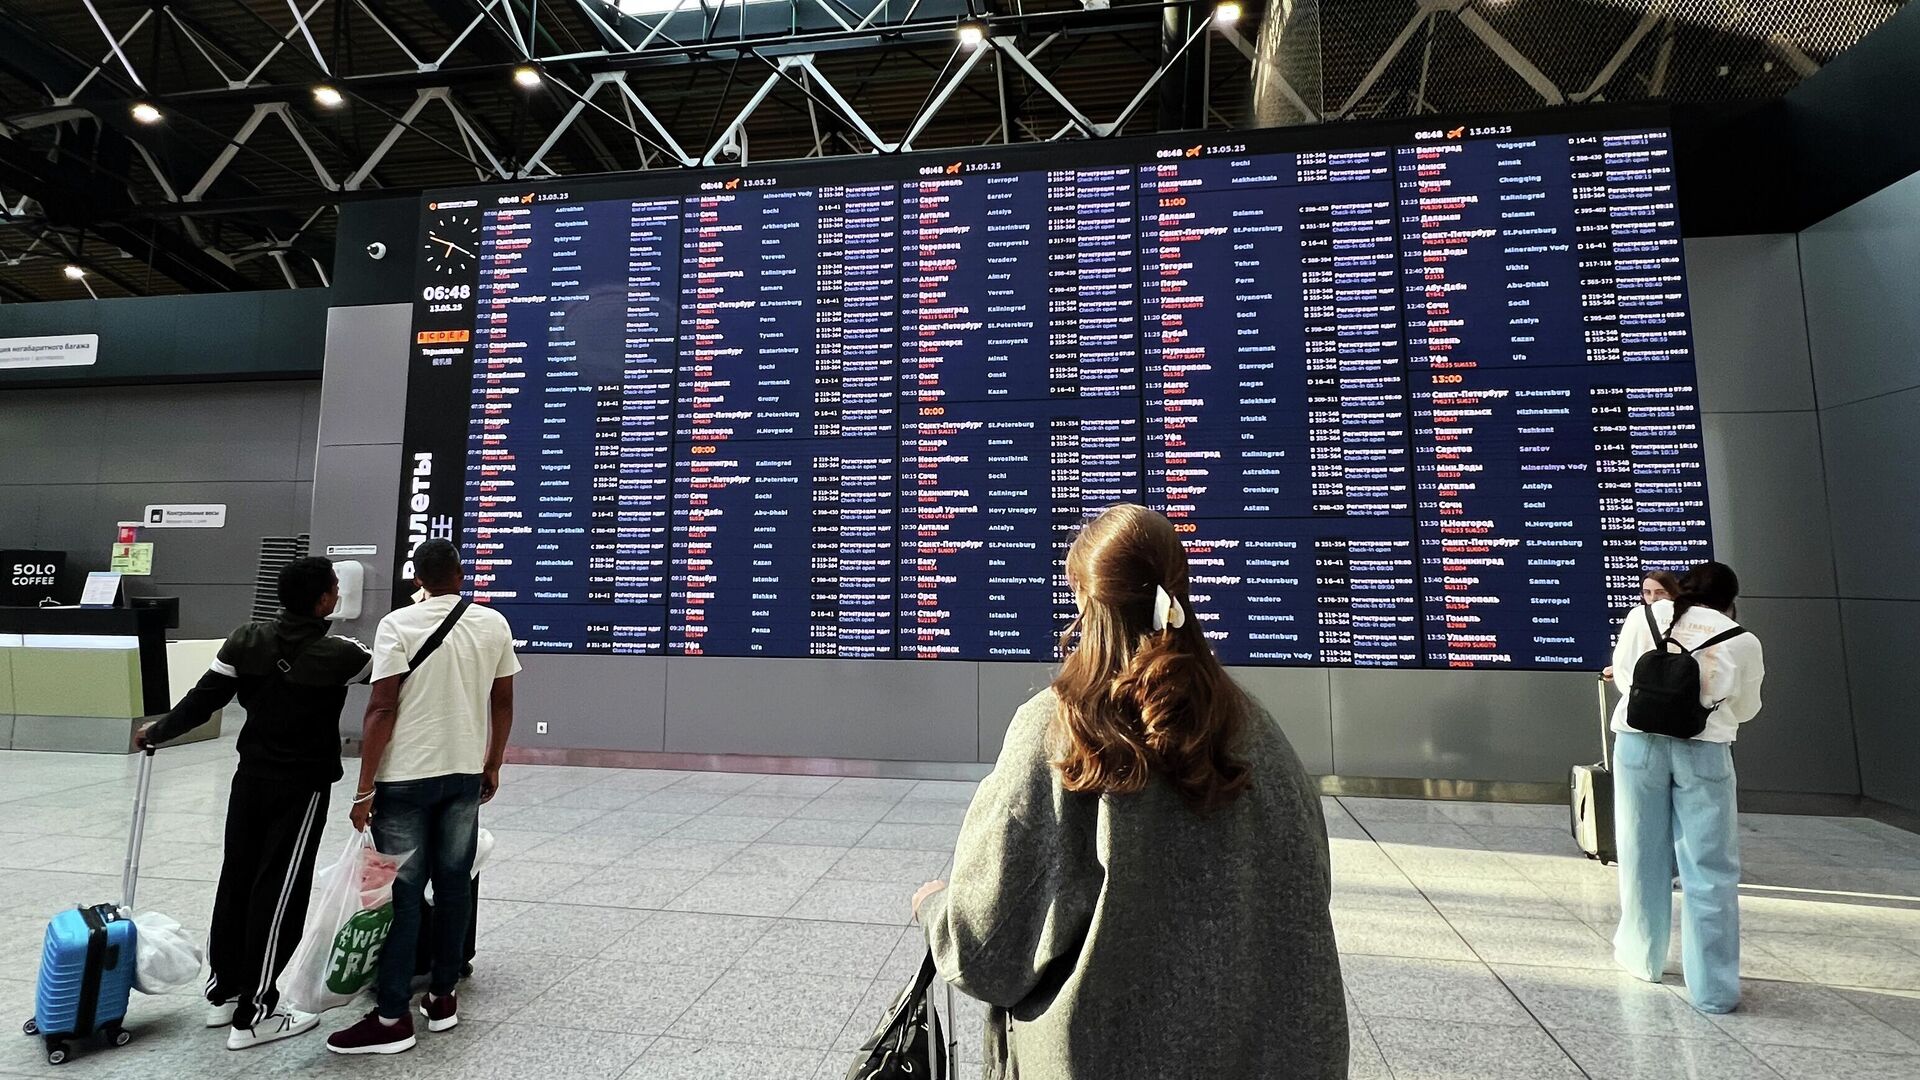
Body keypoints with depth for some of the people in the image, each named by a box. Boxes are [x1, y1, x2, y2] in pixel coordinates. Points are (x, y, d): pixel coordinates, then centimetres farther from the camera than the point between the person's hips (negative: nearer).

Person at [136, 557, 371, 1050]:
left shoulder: (247, 640, -5)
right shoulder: (338, 654, -18)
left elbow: (202, 700, 0)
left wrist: (157, 731, 18)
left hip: (251, 777, 6)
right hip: (302, 787, -6)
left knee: (236, 880, 17)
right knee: (278, 893, 2)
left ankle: (223, 993, 31)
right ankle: (253, 1014, 11)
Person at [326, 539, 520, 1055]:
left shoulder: (398, 625, -9)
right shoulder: (494, 623, 1)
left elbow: (382, 710, -13)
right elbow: (503, 703, 6)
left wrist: (365, 788, -8)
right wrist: (492, 766, 17)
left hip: (406, 777, -3)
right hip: (466, 774, 4)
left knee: (402, 892, 3)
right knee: (454, 884, 12)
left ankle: (392, 1017, 10)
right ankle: (443, 997, 23)